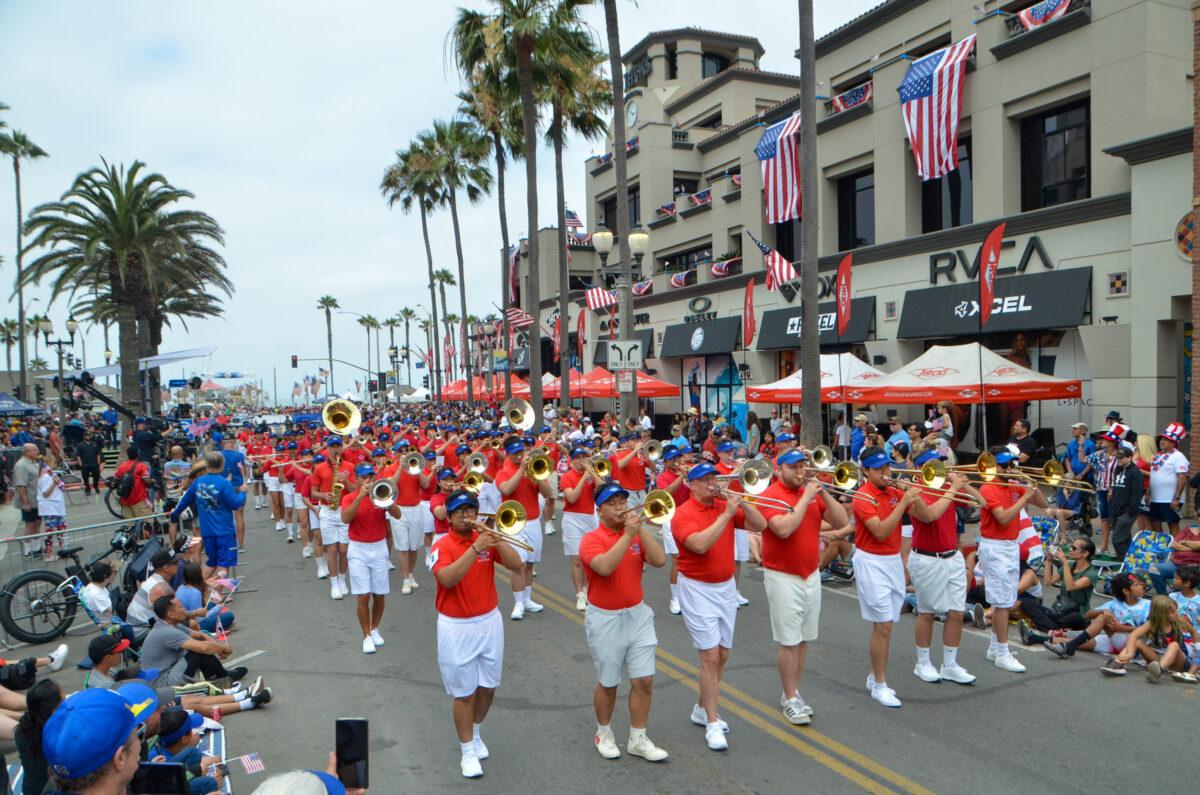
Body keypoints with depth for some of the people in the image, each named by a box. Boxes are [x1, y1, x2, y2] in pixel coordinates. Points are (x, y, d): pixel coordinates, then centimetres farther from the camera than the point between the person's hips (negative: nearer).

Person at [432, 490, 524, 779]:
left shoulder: (487, 539, 0)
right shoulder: (442, 545, -12)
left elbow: (517, 566, -11)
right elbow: (447, 579, -31)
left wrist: (497, 539, -23)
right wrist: (475, 548, -36)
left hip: (490, 622, 4)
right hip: (457, 627, -4)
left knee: (488, 687, 15)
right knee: (464, 692, 4)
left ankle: (475, 733, 40)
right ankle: (467, 750, 21)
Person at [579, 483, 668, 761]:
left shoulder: (637, 534, 2)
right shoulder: (592, 539, -12)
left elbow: (659, 561, -13)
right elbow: (605, 567, -32)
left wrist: (641, 529, -19)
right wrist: (628, 534, -31)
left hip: (638, 615, 4)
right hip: (605, 620, -4)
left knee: (644, 680, 4)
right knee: (607, 684, 10)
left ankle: (638, 739, 19)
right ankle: (604, 733, 33)